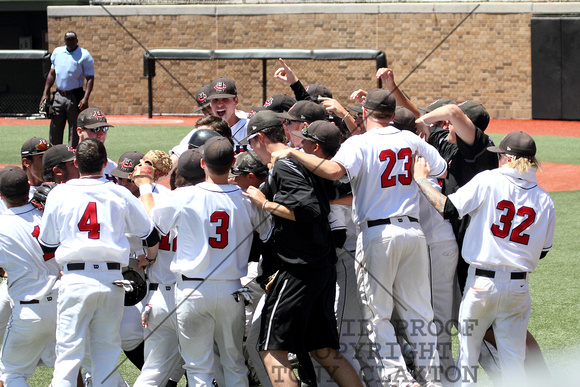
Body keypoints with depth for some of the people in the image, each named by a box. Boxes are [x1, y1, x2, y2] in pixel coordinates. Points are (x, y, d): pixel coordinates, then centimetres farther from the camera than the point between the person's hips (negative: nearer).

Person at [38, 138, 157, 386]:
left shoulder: (59, 194, 3)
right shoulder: (120, 194, 5)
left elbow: (47, 244, 10)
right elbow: (150, 234, 12)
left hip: (75, 280, -1)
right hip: (111, 280, 1)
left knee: (69, 350, -1)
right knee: (106, 350, 8)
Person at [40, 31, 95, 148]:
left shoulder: (84, 55, -5)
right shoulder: (57, 52, 12)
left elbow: (90, 78, -10)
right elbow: (52, 73, 19)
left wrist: (85, 98, -21)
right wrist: (45, 93, 12)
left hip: (75, 97, -5)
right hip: (59, 96, 5)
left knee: (75, 131, -2)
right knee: (54, 130, 7)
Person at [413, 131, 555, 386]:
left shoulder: (488, 181, -8)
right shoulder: (544, 200, 4)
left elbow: (447, 209, -9)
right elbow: (542, 251, 10)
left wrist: (421, 179, 4)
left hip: (482, 283, -3)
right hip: (519, 287, 3)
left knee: (469, 349, 10)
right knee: (513, 358, 8)